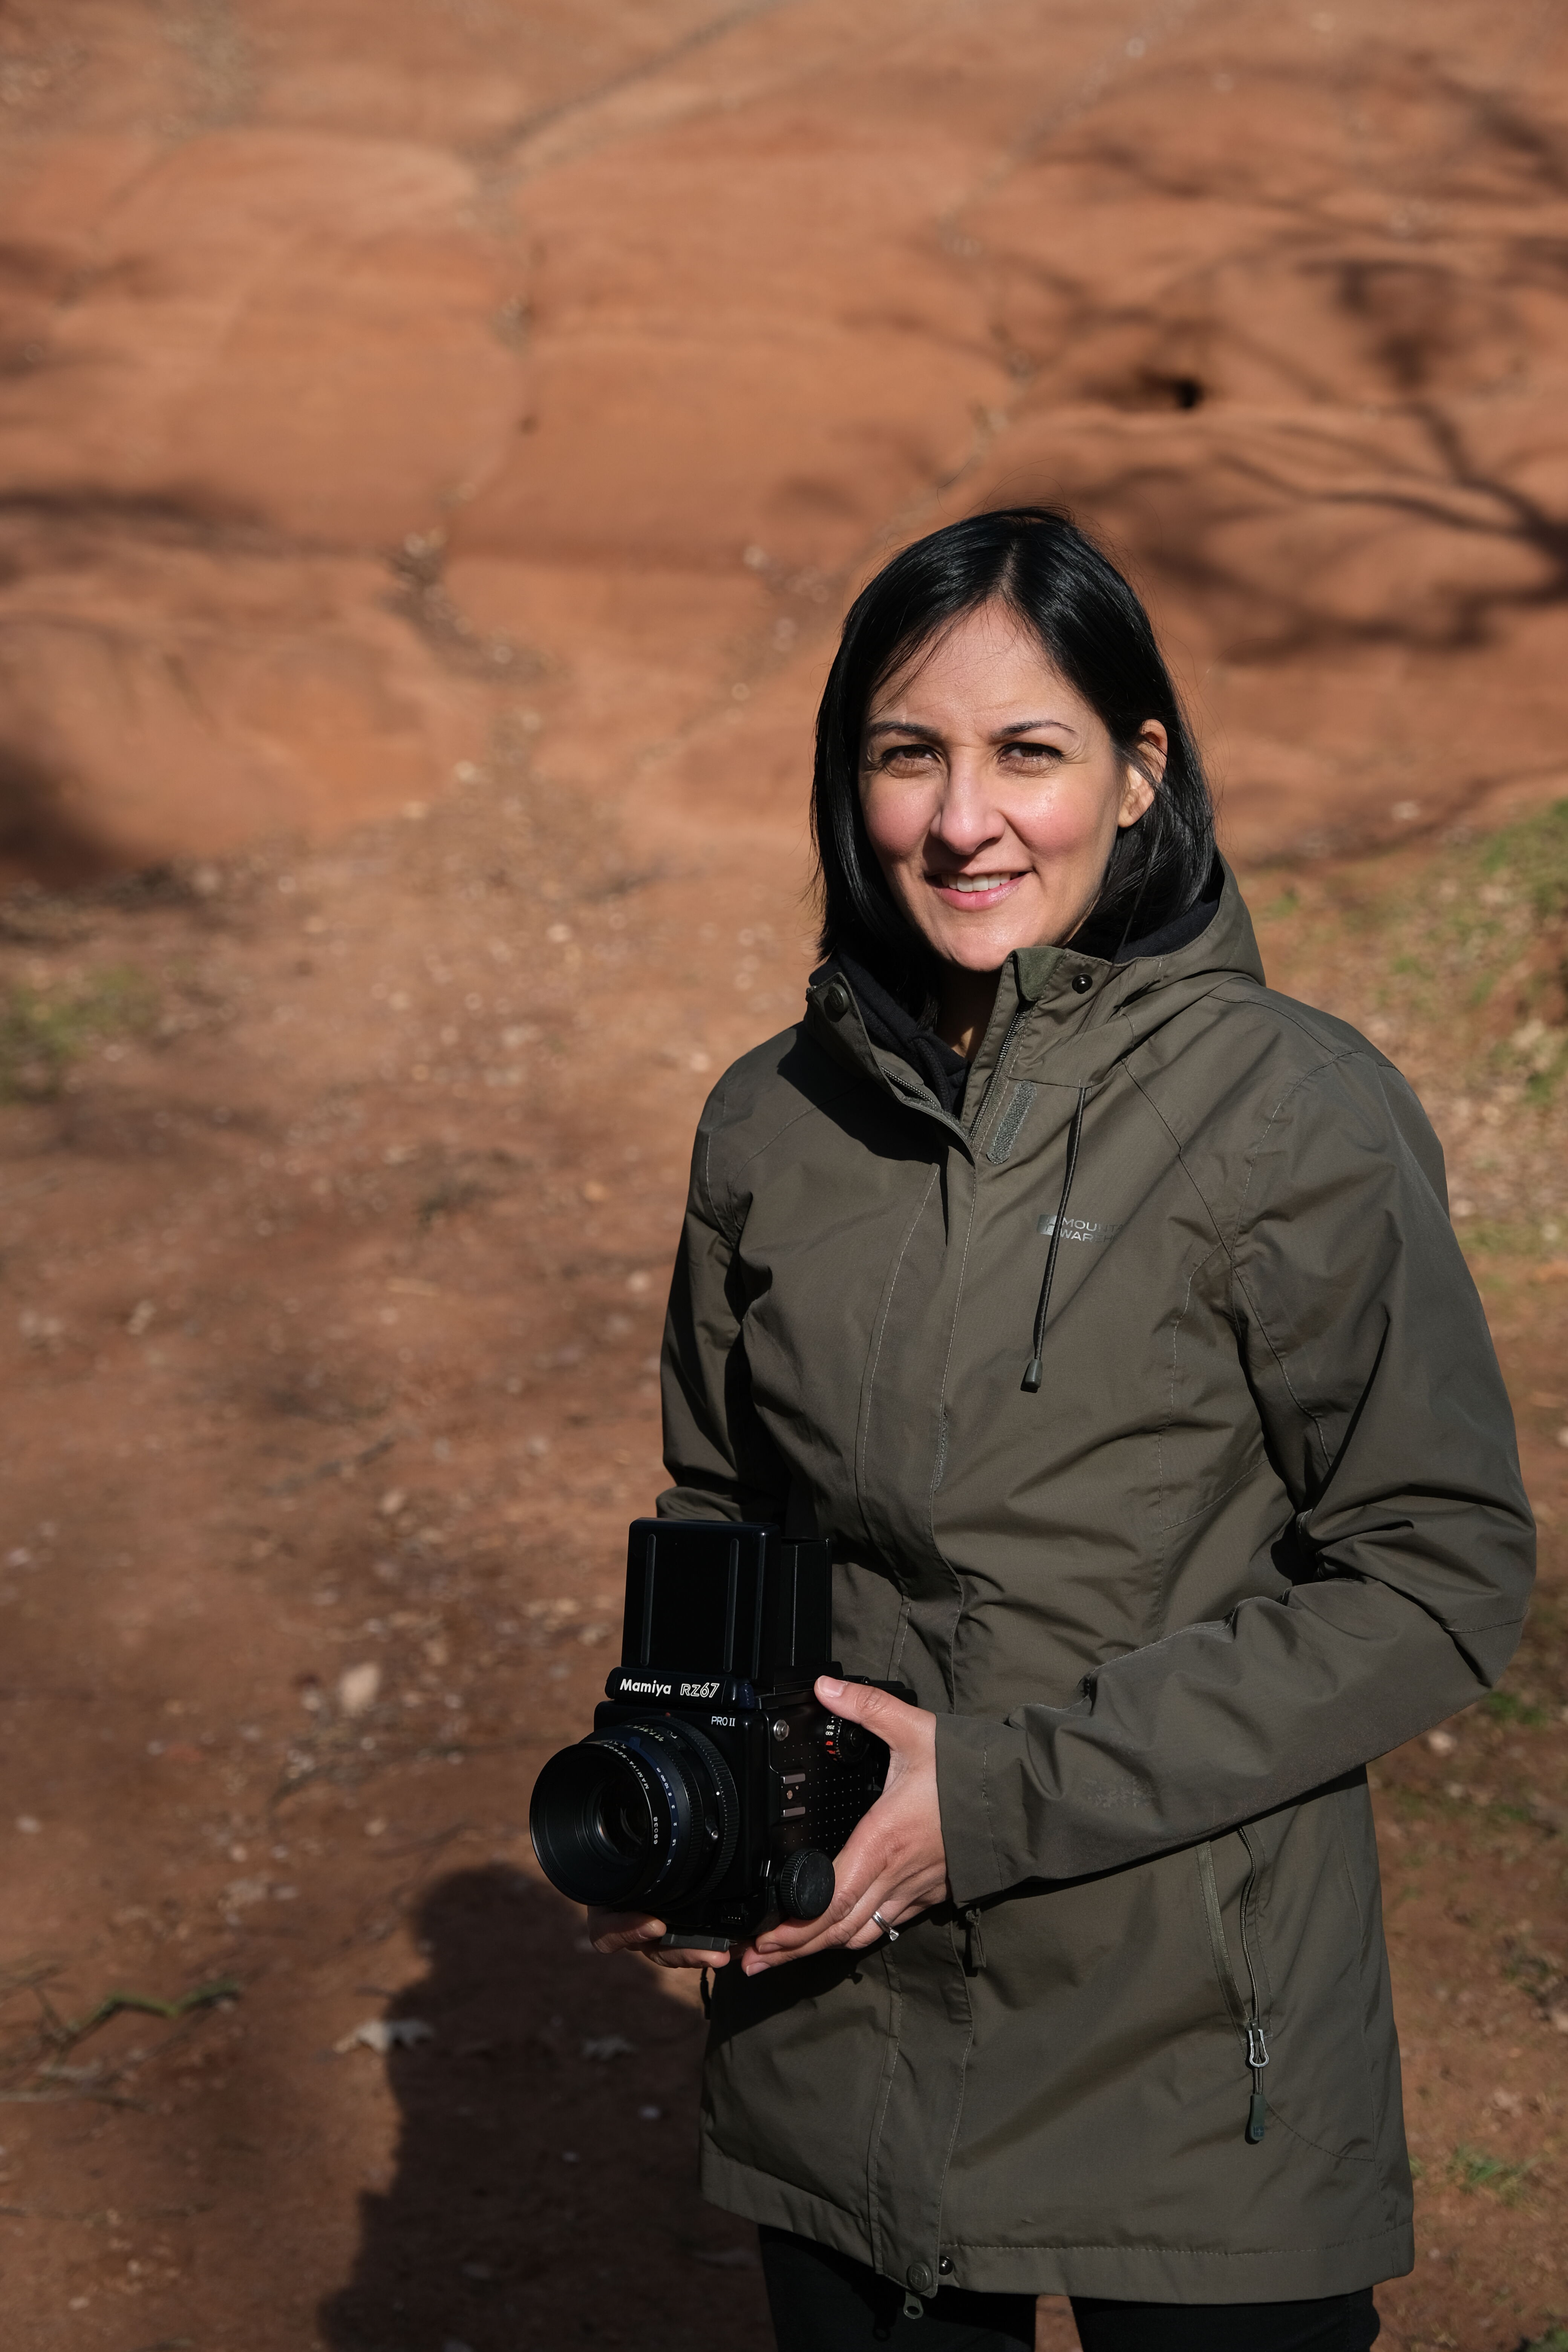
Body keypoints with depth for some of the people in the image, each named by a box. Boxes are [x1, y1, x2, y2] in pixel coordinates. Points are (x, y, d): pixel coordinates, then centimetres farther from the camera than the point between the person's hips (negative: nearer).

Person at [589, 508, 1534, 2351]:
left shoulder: (1298, 1116, -12)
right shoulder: (773, 1125, 2)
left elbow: (1438, 1577, -12)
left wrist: (1010, 1794, -18)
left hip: (1197, 2064, -3)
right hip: (835, 2046, 4)